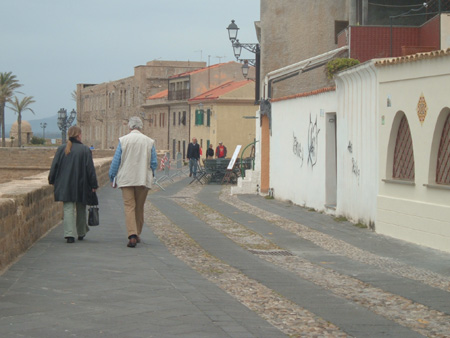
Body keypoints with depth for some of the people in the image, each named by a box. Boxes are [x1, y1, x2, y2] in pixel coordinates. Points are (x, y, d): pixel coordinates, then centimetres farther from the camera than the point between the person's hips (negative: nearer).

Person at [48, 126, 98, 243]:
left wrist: (52, 181, 14)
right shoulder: (85, 150, -7)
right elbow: (90, 169, -7)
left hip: (65, 185, 1)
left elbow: (54, 166, 3)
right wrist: (93, 185, -2)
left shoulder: (61, 149, -1)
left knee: (68, 209, 0)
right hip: (81, 185, -1)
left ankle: (69, 234, -14)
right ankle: (81, 233, 27)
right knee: (81, 209, 15)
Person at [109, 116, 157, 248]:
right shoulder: (149, 141, 0)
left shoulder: (123, 140, -3)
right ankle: (137, 234, 24)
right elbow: (154, 163, 4)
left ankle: (132, 235, -20)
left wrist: (112, 177, 10)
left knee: (129, 207, -5)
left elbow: (116, 161, -2)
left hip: (126, 180, -2)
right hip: (143, 180, 2)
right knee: (139, 207, 14)